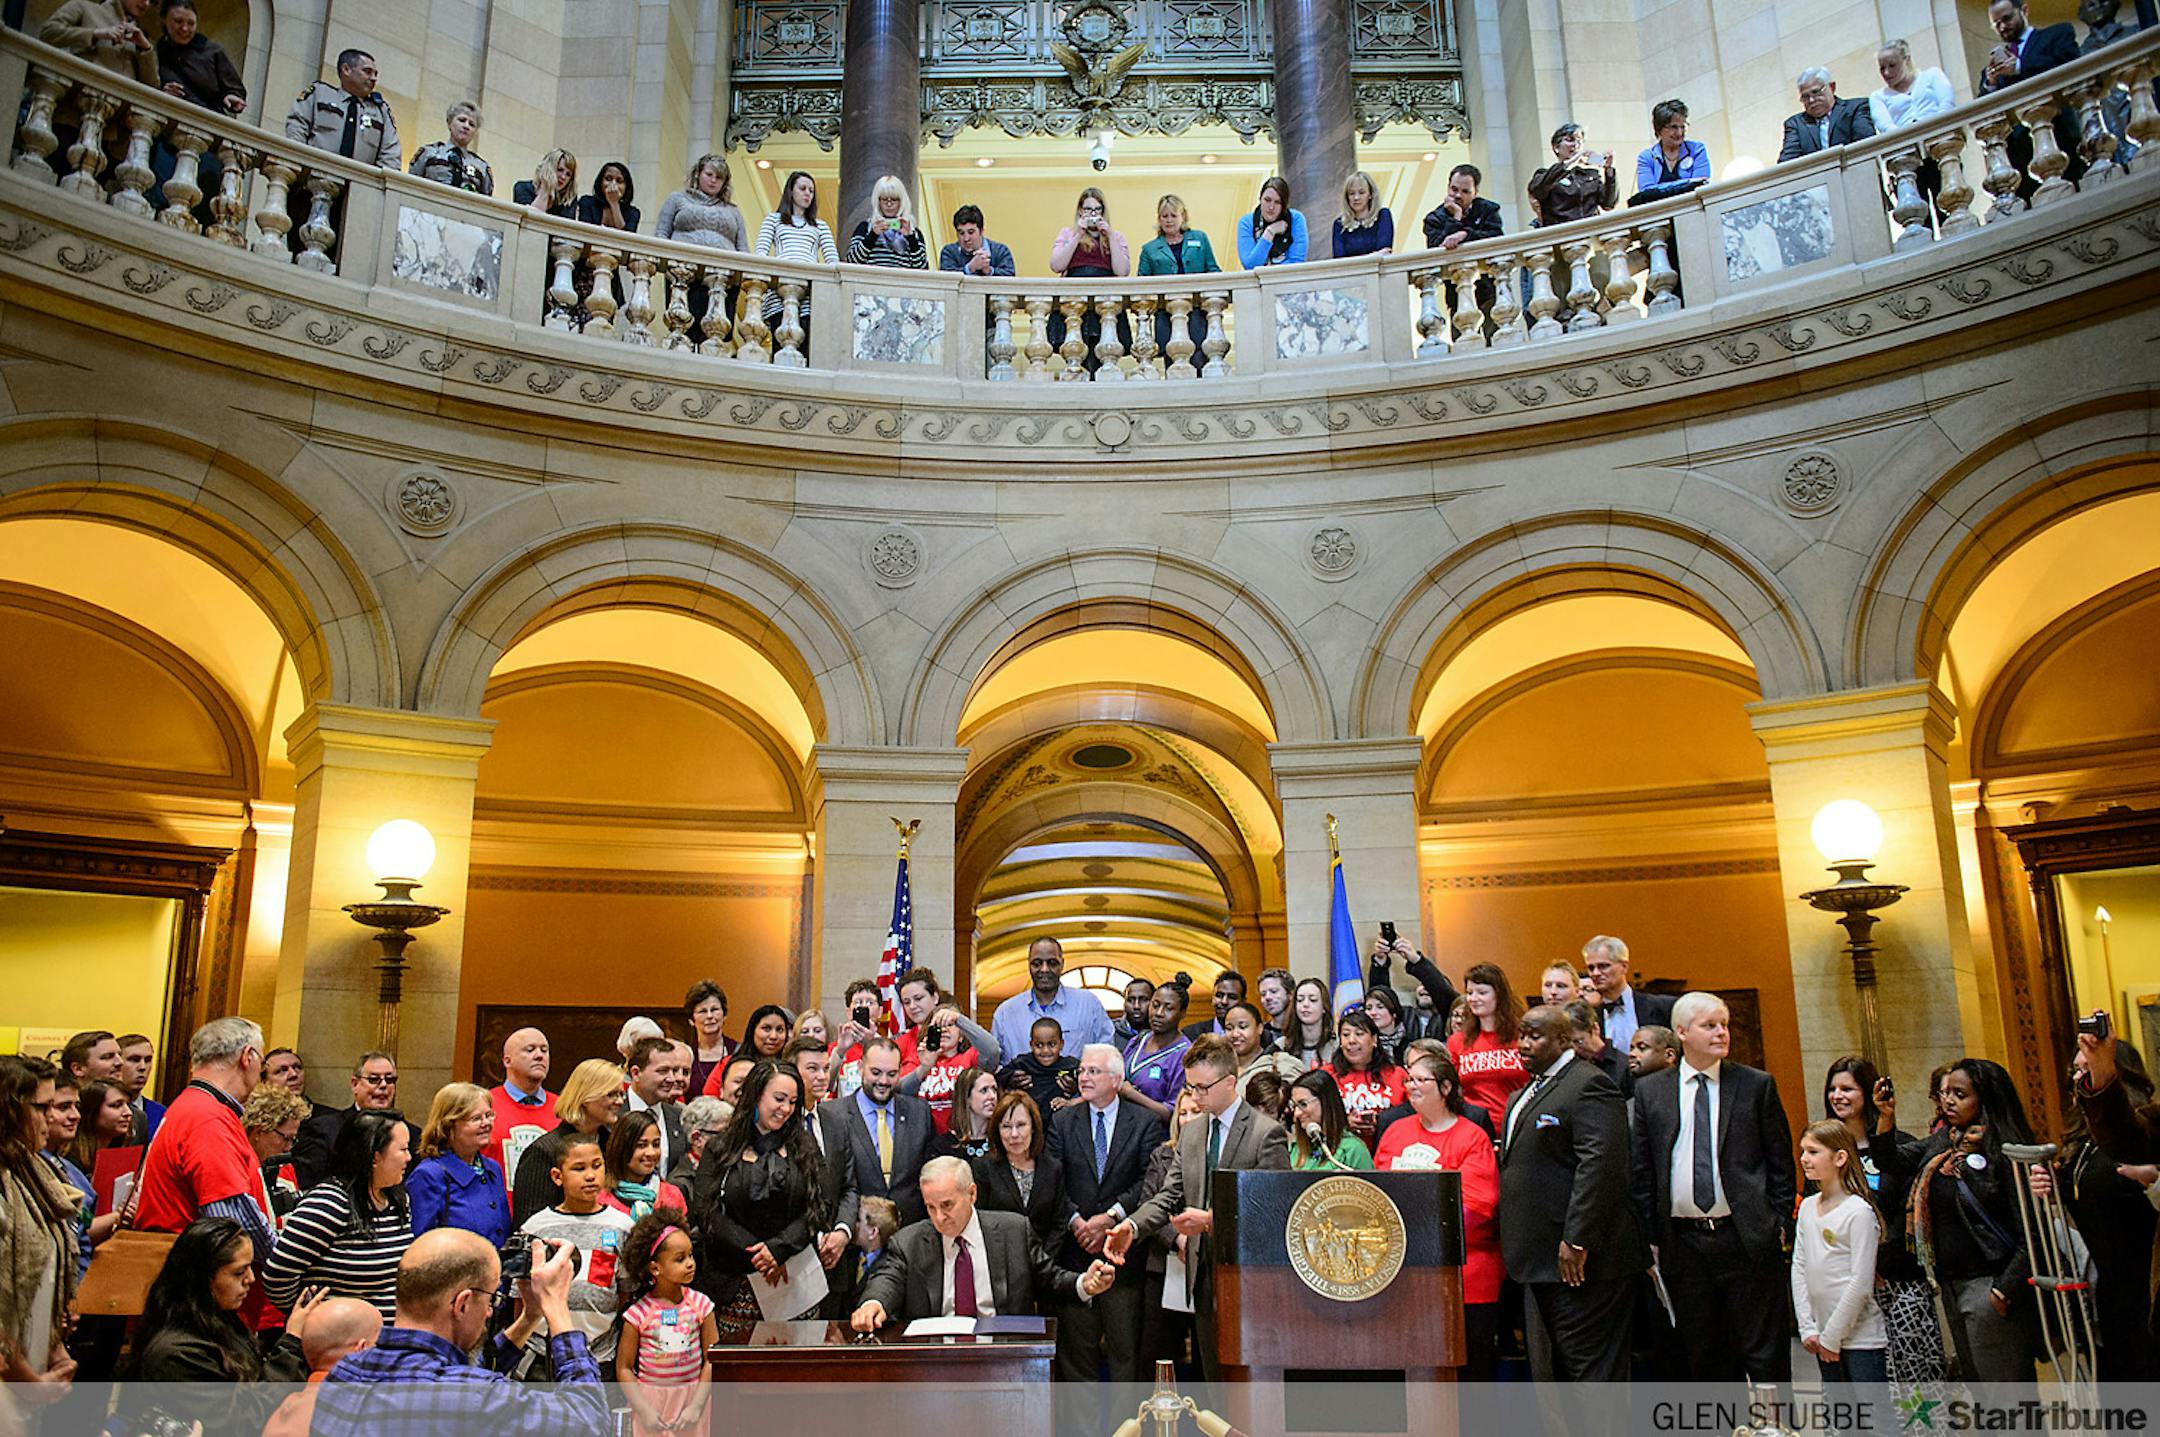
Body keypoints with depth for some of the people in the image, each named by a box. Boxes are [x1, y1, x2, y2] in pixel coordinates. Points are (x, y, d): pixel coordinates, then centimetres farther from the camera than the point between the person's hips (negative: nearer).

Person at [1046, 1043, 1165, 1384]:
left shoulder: (1146, 1122, 3)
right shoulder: (1062, 1122, 8)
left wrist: (1111, 1216, -15)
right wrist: (1076, 1222, -13)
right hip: (1075, 1247, 2)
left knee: (1125, 1341, 3)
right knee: (1075, 1340, 5)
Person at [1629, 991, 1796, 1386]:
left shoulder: (1757, 1085, 3)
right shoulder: (1651, 1090, 6)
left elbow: (1781, 1162, 5)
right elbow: (1642, 1171, 8)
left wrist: (1780, 1226, -1)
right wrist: (1651, 1236, 4)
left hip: (1748, 1237, -1)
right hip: (1683, 1241, 2)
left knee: (1766, 1353, 3)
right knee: (1703, 1355, 9)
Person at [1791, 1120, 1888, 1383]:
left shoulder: (1859, 1211, -13)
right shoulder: (1807, 1207, 8)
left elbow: (1861, 1282, -14)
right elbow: (1799, 1268, 8)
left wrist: (1832, 1336, -11)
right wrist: (1807, 1328, 1)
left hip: (1860, 1339, -7)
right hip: (1823, 1336, 7)